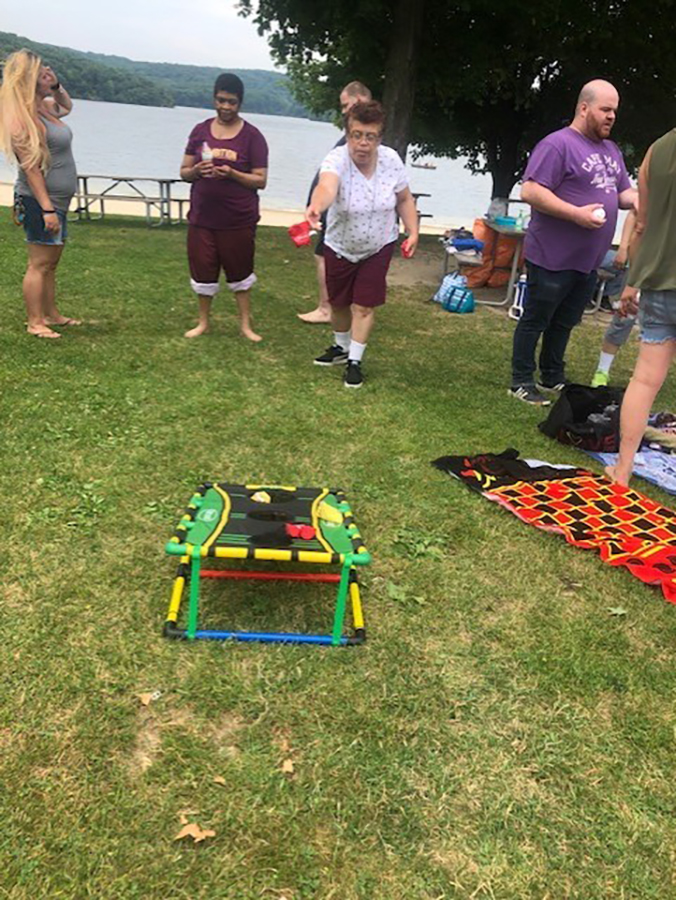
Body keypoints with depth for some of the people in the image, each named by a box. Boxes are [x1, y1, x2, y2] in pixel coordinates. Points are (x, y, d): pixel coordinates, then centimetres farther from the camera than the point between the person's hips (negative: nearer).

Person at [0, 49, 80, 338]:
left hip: (57, 200, 10)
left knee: (51, 262, 16)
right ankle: (34, 323, 2)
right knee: (39, 263, -5)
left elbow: (67, 106, 35)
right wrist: (46, 209, -25)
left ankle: (51, 315, 26)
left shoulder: (44, 107, 11)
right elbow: (31, 168, -21)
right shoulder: (23, 118, -17)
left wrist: (56, 85, 14)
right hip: (40, 201, -10)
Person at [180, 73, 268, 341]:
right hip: (202, 217, 3)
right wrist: (197, 170, -15)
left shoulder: (252, 136, -3)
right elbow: (184, 171, 8)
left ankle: (245, 324, 21)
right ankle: (203, 322, 25)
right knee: (202, 270, 8)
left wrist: (231, 173, -22)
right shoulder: (200, 131, 6)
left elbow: (260, 180, -7)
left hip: (239, 220, -3)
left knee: (240, 272, 8)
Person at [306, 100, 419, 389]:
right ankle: (341, 348, 42)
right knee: (338, 302, 16)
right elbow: (326, 186, -52)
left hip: (378, 248, 1)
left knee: (364, 306, -1)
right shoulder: (337, 160, -27)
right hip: (340, 248, 0)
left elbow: (404, 199, 0)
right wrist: (316, 206, -73)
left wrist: (413, 232, -11)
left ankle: (354, 361, 15)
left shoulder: (391, 160, -16)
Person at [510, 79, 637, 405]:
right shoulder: (557, 144, -12)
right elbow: (530, 191, -19)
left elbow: (624, 192, 21)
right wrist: (576, 213, -23)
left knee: (564, 323, 16)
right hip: (552, 257, -8)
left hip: (587, 260, 8)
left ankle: (553, 378, 29)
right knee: (535, 320, 3)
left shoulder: (611, 150, 16)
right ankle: (522, 382, 12)